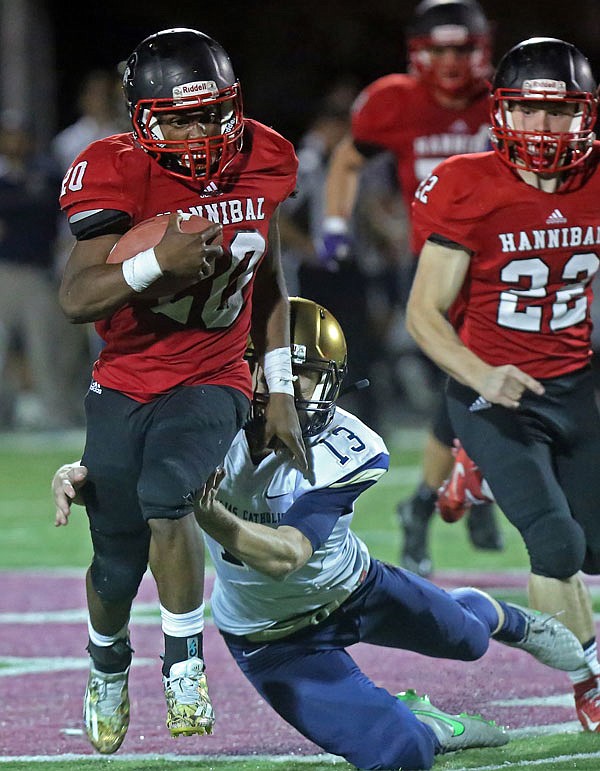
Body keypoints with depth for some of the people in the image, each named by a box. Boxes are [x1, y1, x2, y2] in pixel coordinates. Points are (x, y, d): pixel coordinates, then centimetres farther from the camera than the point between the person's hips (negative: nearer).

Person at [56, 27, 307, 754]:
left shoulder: (259, 164, -5)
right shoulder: (119, 177, -17)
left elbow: (269, 286, 10)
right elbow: (75, 299, -23)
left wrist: (281, 394, 9)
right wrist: (156, 262, -38)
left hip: (211, 382, 0)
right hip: (123, 386, 0)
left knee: (165, 495, -30)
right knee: (117, 565, 9)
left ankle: (185, 665, -15)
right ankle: (107, 668, 41)